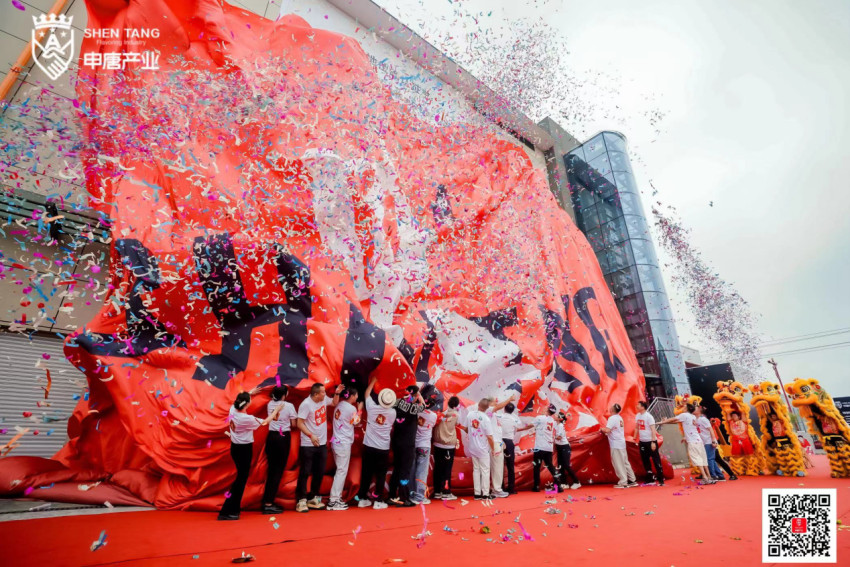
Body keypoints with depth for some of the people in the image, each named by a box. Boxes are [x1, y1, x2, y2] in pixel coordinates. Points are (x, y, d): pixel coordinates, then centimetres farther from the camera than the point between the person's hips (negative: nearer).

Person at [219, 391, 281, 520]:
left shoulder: (233, 410, -9)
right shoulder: (247, 418, -26)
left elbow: (238, 400, 17)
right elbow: (264, 422, -11)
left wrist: (250, 392, 27)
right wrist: (276, 411, 2)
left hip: (234, 447, 8)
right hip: (245, 449, -8)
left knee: (241, 476, 23)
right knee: (242, 478, 4)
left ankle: (234, 507, 32)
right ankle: (226, 512, 7)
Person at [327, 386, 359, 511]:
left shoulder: (339, 405, 6)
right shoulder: (352, 408, -15)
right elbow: (356, 422, 0)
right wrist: (359, 410, 10)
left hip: (336, 441, 8)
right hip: (344, 443, -8)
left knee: (340, 470, 18)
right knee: (342, 471, -1)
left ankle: (337, 497, 25)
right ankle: (333, 501, 1)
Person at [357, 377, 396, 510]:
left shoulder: (372, 407, -8)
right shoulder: (393, 412, -6)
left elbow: (367, 394, 11)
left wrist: (374, 380, 22)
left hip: (368, 447, 2)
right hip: (383, 449, -1)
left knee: (366, 474, 11)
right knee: (381, 475, 8)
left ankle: (362, 499, 20)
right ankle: (378, 501, 10)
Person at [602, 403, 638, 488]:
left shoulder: (612, 418, -17)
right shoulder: (620, 418, 11)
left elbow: (607, 430, -24)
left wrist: (602, 429, -5)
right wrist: (605, 430, 15)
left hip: (615, 444, -9)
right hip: (622, 443, 9)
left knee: (618, 463, -1)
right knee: (625, 462, 15)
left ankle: (623, 482, 2)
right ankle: (632, 480, 21)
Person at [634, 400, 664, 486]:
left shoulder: (648, 416, -14)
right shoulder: (637, 416, 6)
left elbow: (653, 429, -15)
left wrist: (653, 442, -19)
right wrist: (635, 439, 12)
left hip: (650, 441, -7)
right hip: (642, 442, 7)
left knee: (656, 460, -1)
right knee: (645, 460, 11)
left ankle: (661, 479, 8)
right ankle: (650, 479, 22)